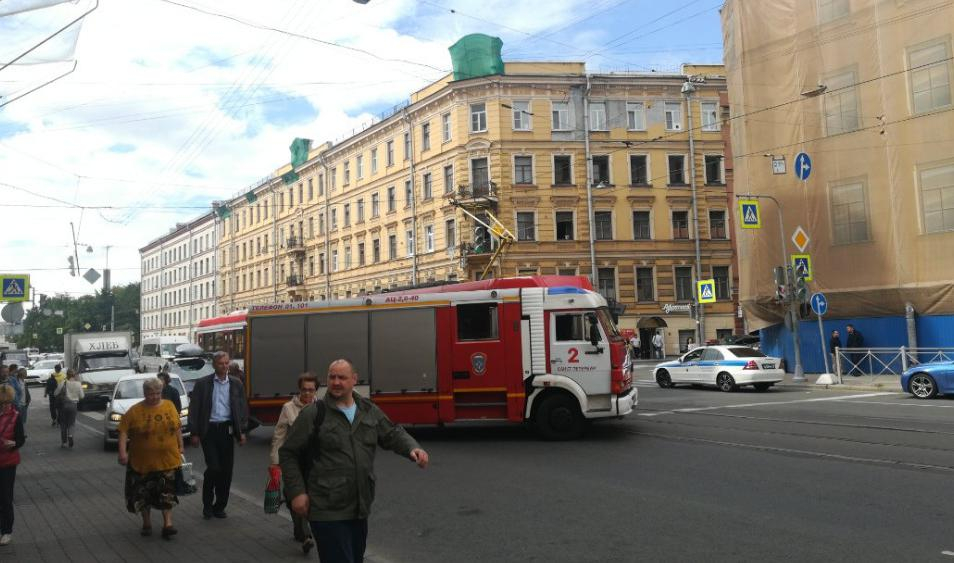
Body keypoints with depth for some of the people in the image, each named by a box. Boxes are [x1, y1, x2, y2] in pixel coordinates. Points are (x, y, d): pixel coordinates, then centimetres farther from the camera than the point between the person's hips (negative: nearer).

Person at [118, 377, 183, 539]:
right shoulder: (134, 411, -7)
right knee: (143, 493, 9)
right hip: (142, 461, -1)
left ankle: (167, 524, 0)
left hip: (167, 459, 1)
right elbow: (123, 432, -8)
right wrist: (122, 452, -18)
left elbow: (177, 428, 10)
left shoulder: (169, 406, 1)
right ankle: (147, 523, 24)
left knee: (167, 492, -3)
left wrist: (180, 447, 11)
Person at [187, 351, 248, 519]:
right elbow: (194, 409, 1)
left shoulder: (236, 384, 7)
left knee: (226, 470, 5)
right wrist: (195, 433, -3)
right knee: (213, 468, -8)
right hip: (209, 429, -3)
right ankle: (207, 504, 14)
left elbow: (243, 408, 10)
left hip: (227, 430, 3)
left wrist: (242, 431, 4)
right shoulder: (203, 384, 0)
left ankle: (219, 506, 19)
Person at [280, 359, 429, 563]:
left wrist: (413, 448, -8)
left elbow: (393, 434, 13)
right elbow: (288, 454, -2)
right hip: (328, 512, -6)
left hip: (360, 508, 6)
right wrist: (297, 492, -8)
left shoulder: (369, 411, 7)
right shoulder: (312, 414, -6)